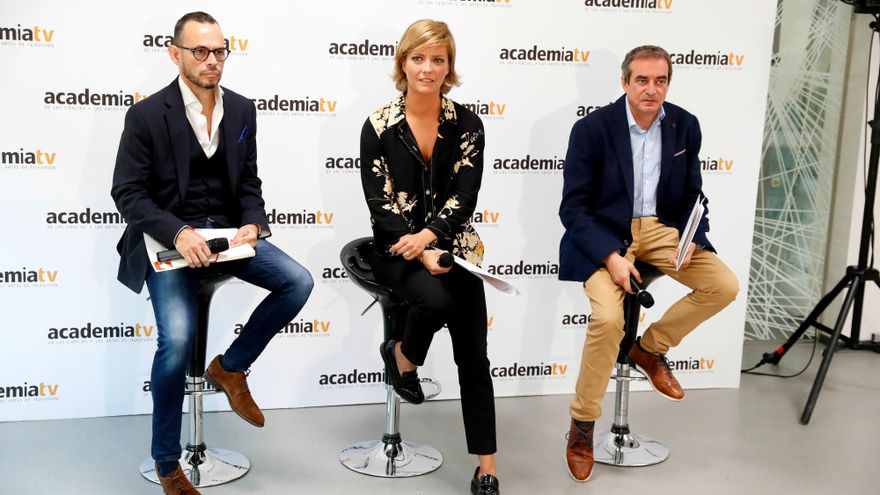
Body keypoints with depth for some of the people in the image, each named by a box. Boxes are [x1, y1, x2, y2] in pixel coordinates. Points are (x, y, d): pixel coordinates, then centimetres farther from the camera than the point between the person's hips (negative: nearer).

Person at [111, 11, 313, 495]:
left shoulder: (242, 109, 5)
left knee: (298, 282, -16)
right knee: (177, 340, -24)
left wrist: (252, 223, -10)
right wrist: (178, 233, -24)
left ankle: (230, 366, 7)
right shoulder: (147, 115, -9)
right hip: (168, 236, -5)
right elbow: (128, 193, -8)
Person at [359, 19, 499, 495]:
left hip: (450, 242, 2)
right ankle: (401, 356, 3)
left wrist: (428, 235, -23)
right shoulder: (379, 126, -3)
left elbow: (465, 194, -5)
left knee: (473, 354, -10)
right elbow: (379, 204, -7)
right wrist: (421, 255, -19)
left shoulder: (466, 124, 1)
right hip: (396, 248, -1)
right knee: (436, 298, -33)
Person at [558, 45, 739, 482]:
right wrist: (611, 257, -23)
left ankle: (651, 348, 13)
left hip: (661, 228, 5)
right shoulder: (592, 128, -11)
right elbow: (573, 207, -11)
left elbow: (692, 194, 11)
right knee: (608, 318, -28)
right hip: (602, 233, -5)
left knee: (724, 286, -12)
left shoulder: (685, 126, 2)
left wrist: (692, 239, -10)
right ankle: (581, 425, -7)